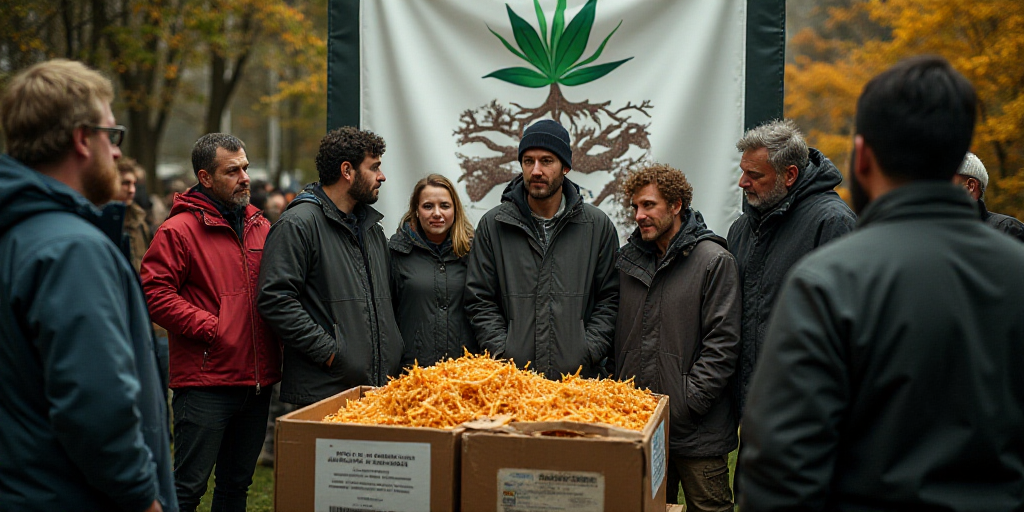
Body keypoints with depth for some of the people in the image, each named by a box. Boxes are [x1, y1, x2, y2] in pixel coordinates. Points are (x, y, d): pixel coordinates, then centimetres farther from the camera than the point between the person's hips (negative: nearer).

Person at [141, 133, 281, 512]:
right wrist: (211, 328, -16)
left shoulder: (260, 227, 14)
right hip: (205, 382, -7)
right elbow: (155, 294, -15)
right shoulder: (180, 229, -8)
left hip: (257, 381, 7)